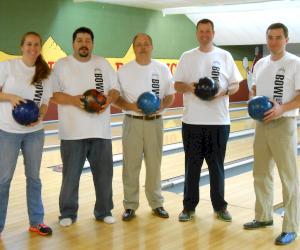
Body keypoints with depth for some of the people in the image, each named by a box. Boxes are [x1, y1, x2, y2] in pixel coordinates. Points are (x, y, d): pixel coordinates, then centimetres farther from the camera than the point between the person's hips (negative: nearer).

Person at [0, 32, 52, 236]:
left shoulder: (44, 73, 4)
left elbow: (45, 102, 6)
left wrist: (40, 116, -13)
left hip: (35, 132, 3)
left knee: (34, 177, 12)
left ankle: (36, 222, 24)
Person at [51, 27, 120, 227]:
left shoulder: (103, 64, 9)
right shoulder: (62, 65, 2)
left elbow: (115, 90, 9)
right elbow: (53, 94, -3)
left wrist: (107, 101, -13)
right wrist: (73, 100, -19)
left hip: (101, 130, 3)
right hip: (73, 131, -2)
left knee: (104, 173, 8)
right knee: (71, 175, 4)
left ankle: (104, 211, 23)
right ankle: (68, 213, 19)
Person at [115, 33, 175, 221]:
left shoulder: (163, 69, 3)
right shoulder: (124, 71, -1)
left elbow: (170, 96, 6)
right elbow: (116, 97, 0)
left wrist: (162, 105, -14)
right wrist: (131, 106, -18)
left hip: (155, 122, 1)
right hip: (133, 122, -1)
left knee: (154, 165, 9)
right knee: (131, 166, 3)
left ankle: (156, 203, 22)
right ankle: (130, 205, 14)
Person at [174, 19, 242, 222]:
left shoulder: (225, 56, 5)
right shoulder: (187, 57, 6)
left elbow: (236, 85, 5)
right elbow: (177, 85, 6)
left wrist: (224, 91, -16)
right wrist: (189, 87, -15)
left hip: (219, 121, 0)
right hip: (192, 121, 0)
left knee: (217, 165, 8)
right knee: (192, 165, 6)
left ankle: (220, 206, 20)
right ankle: (189, 206, 17)